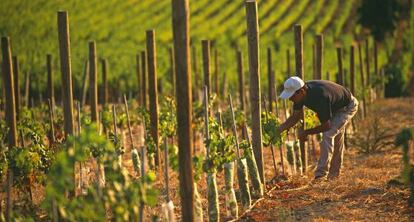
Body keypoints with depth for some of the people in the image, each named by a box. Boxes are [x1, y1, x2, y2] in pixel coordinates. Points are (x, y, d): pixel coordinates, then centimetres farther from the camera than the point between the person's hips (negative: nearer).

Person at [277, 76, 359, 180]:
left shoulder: (320, 96, -41)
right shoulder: (301, 94, -17)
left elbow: (326, 126, -30)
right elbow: (296, 117, -3)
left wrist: (306, 132, -19)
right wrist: (279, 130, -16)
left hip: (348, 106, -9)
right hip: (334, 107, 9)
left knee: (328, 134, -22)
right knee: (336, 139, 16)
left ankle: (321, 175, -24)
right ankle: (334, 175, 26)